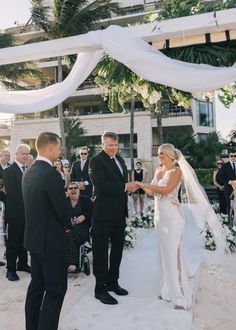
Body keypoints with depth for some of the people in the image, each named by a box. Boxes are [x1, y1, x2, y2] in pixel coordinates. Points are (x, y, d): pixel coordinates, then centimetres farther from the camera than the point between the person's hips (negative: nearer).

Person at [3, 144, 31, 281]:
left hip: (27, 211, 6)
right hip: (15, 212, -5)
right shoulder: (9, 170, -9)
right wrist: (26, 203, -16)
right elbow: (11, 192, -16)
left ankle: (23, 263, 28)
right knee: (13, 240, 6)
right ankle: (11, 268, 17)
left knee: (24, 239, 14)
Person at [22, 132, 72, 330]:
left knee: (37, 285, 21)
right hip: (51, 240, -9)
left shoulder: (29, 172, 6)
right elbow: (61, 209, -19)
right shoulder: (51, 174, -21)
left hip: (34, 238, 9)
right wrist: (68, 225, 2)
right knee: (56, 290, 4)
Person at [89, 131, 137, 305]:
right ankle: (100, 288, 20)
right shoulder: (96, 160, -12)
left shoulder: (120, 159, 13)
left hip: (119, 213, 8)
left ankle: (112, 282, 37)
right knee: (101, 251, 5)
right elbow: (100, 185, -24)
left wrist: (130, 186, -2)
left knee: (117, 248, 19)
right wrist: (125, 187, -22)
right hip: (104, 213, -8)